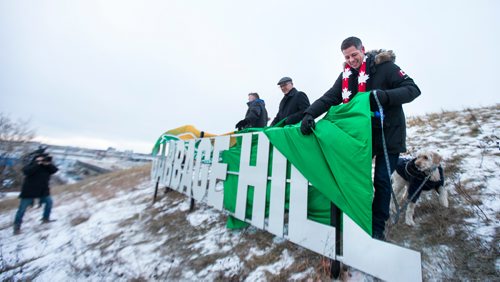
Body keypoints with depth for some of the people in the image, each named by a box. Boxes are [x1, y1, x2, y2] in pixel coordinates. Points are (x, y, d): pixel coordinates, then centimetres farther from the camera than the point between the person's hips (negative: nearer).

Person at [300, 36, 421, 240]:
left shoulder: (384, 67, -11)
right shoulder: (346, 75, 3)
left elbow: (413, 89, -13)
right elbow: (329, 98, -7)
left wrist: (385, 95, -33)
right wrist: (309, 113, -24)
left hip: (388, 134, -4)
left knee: (381, 181, 2)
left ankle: (377, 228, 19)